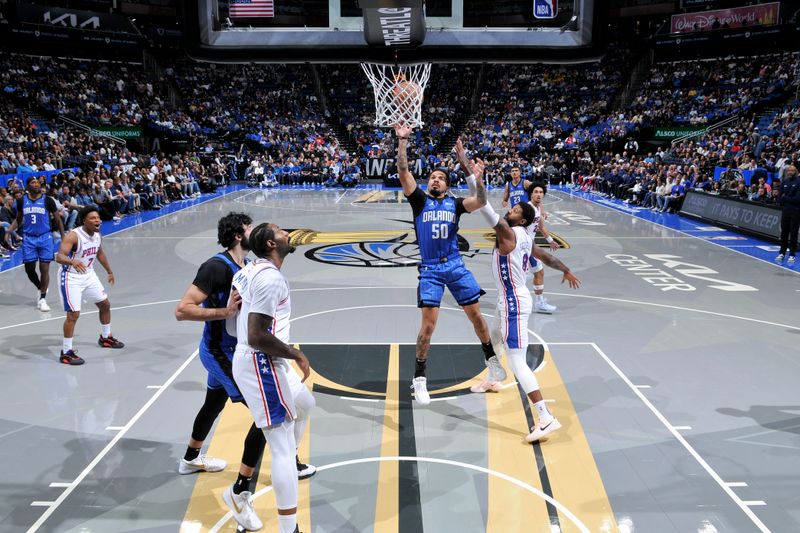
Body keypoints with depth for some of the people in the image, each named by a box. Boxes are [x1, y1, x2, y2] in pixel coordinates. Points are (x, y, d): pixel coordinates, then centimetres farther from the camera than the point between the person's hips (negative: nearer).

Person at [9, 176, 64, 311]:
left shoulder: (47, 200, -4)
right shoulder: (21, 201, 4)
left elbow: (58, 220, 1)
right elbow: (18, 219, 16)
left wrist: (63, 237, -4)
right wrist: (9, 231, 1)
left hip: (45, 237, -2)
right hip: (28, 238, 2)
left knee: (44, 268, -2)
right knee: (29, 269, 4)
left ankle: (43, 298, 8)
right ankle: (40, 289, 30)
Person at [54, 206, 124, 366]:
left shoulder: (98, 235, -2)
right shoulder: (73, 236, -25)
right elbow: (59, 257, -37)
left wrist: (109, 271, 27)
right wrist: (72, 261, -57)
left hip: (88, 275, 8)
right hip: (71, 277, -8)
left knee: (105, 304, 16)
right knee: (73, 314, -12)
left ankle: (105, 338, 38)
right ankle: (66, 353, 0)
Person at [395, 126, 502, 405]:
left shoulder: (455, 203, 8)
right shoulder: (420, 200, 4)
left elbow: (480, 202, -11)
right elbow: (403, 172, -8)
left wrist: (477, 179, -25)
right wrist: (402, 141, -13)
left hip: (455, 266, 2)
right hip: (429, 270, -2)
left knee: (476, 315, 8)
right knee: (429, 324, -8)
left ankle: (491, 358, 31)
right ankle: (419, 378, 7)